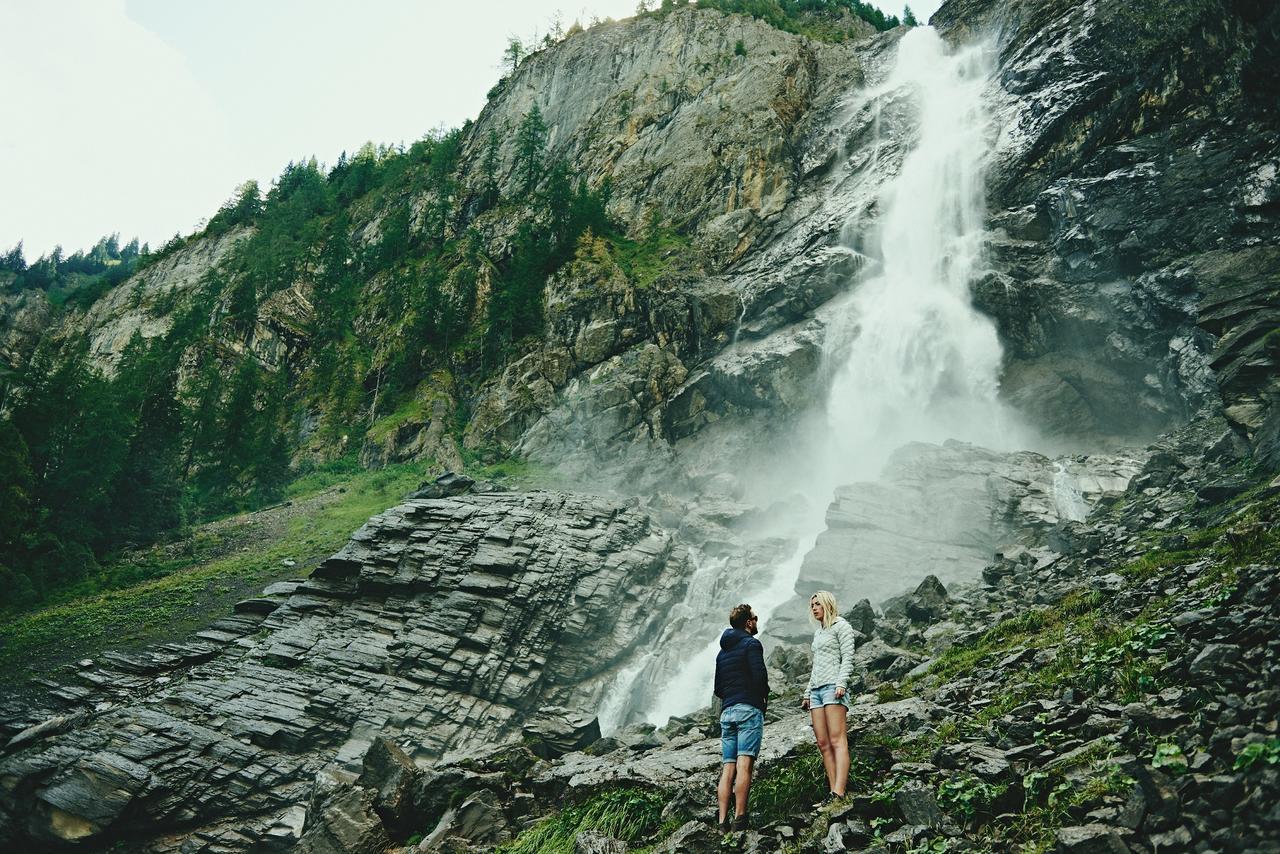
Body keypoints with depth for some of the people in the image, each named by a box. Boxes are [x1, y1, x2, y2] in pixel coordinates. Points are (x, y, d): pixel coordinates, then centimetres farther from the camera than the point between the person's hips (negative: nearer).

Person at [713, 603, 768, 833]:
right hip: (749, 710, -7)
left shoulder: (722, 651, 22)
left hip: (727, 712, 7)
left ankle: (723, 822, -4)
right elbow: (759, 675, -15)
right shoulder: (751, 644, -2)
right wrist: (764, 696, 3)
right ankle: (740, 820, -16)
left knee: (728, 768, 2)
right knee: (744, 766, -11)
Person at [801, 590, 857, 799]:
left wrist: (841, 683, -19)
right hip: (816, 689, 8)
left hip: (833, 686, -8)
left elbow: (847, 657, -7)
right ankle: (832, 793, -5)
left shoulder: (840, 625, 3)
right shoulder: (818, 632, 25)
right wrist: (807, 693, 22)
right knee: (823, 744, -2)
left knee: (837, 741, -15)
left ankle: (839, 793, -24)